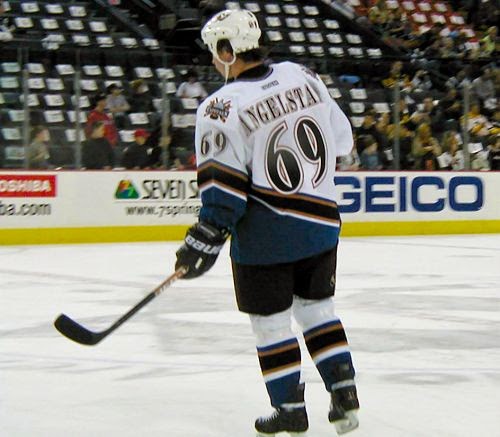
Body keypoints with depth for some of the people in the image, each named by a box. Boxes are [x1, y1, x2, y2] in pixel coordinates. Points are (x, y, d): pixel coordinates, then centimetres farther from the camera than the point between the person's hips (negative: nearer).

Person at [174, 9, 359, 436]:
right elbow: (341, 139, 12)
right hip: (321, 221, 6)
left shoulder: (222, 107, -15)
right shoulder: (303, 76, 1)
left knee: (271, 322, 9)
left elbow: (224, 188, -17)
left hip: (265, 235, -5)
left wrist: (204, 240, -10)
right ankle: (345, 398, 15)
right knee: (318, 309, 19)